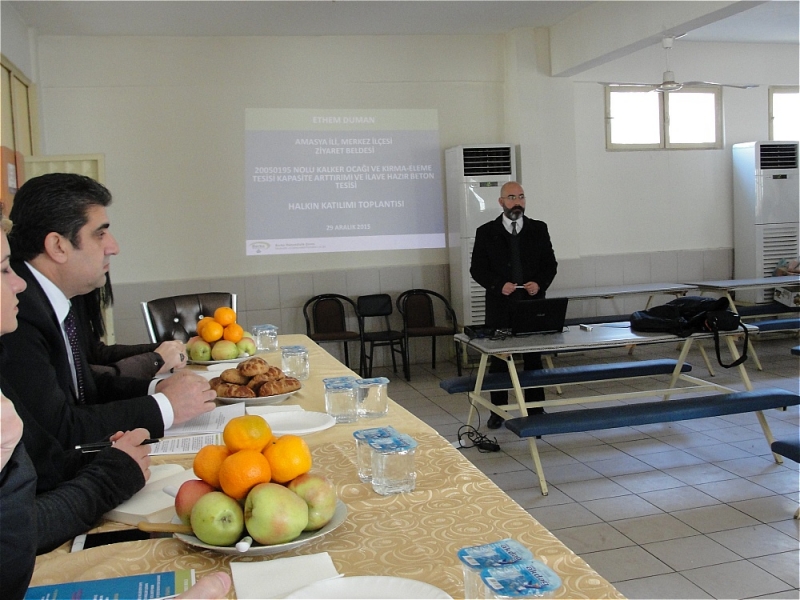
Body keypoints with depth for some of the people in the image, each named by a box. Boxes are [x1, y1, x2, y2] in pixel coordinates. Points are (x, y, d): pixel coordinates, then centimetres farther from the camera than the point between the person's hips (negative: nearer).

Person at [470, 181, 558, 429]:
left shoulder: (539, 229, 6)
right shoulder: (486, 232, 1)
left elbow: (550, 264, 9)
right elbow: (477, 269, 0)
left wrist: (540, 283, -10)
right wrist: (499, 285, -15)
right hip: (500, 306, -1)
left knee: (534, 358, 6)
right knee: (498, 359, 6)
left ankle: (535, 410, 17)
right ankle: (498, 411, 17)